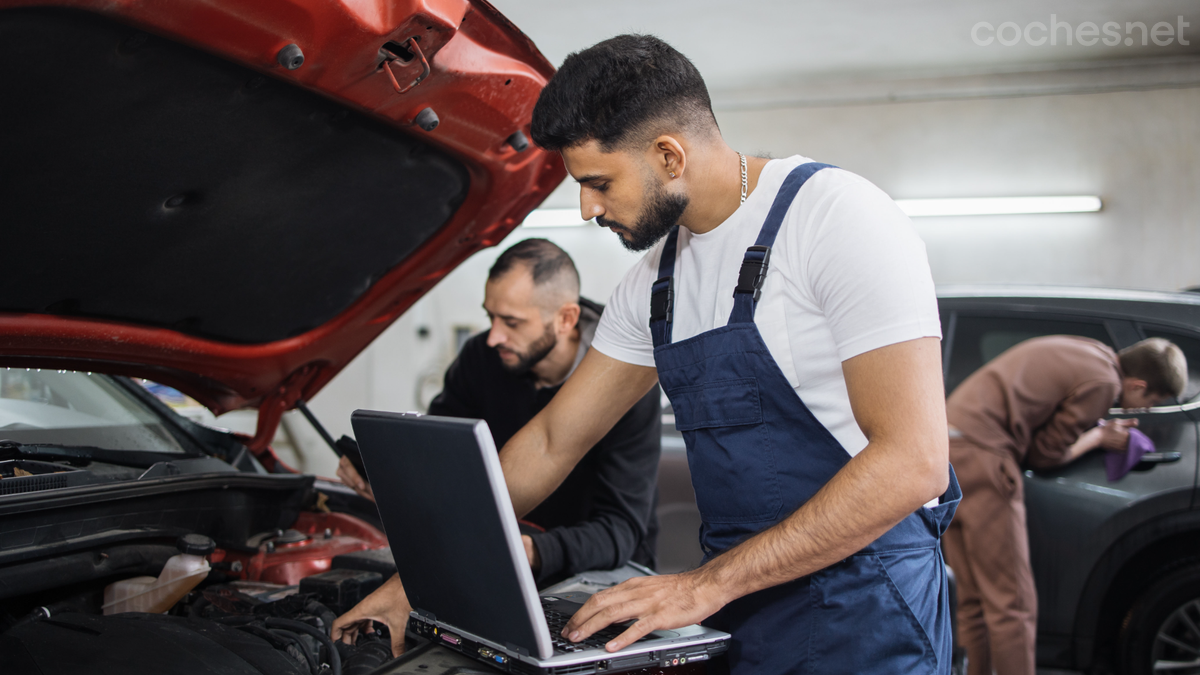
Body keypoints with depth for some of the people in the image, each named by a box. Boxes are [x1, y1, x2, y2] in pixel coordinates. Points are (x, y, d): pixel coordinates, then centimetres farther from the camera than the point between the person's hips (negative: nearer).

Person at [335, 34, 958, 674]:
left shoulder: (839, 217, -16)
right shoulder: (653, 280, 7)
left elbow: (912, 463, -22)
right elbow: (550, 442, 15)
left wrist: (708, 584, -20)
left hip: (857, 619, -7)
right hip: (735, 610, 7)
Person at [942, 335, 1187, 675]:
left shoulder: (1087, 351, 19)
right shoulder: (1103, 382, -8)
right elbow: (1045, 454, -3)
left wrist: (1095, 428, 15)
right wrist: (1100, 437, 11)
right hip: (979, 453, -10)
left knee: (975, 602, 14)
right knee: (1012, 605, -5)